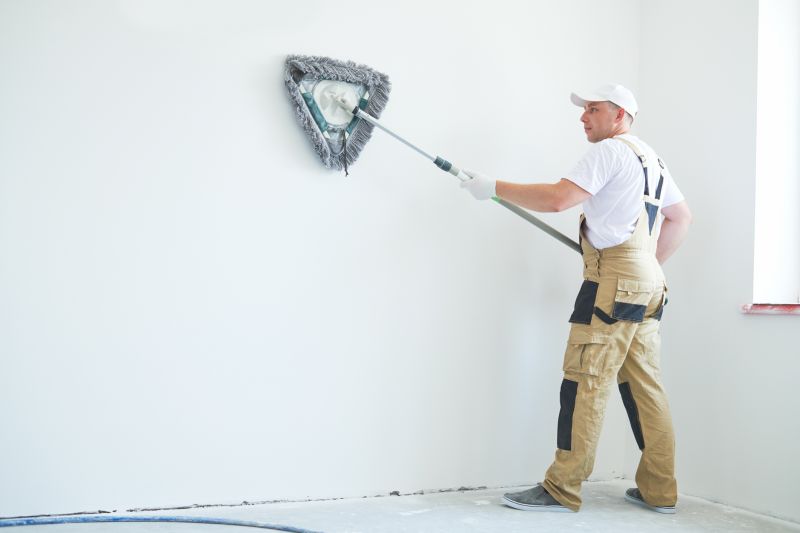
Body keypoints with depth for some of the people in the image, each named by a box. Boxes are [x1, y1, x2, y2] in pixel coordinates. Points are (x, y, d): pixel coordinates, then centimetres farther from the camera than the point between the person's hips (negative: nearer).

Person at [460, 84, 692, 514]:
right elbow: (681, 217, 29)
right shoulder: (651, 159, 23)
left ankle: (561, 489, -6)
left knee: (584, 383, -8)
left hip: (613, 283, -9)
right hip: (648, 286, 10)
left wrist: (494, 187, -10)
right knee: (644, 386, 9)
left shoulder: (611, 150, -6)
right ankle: (658, 491, 11)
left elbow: (557, 198, -17)